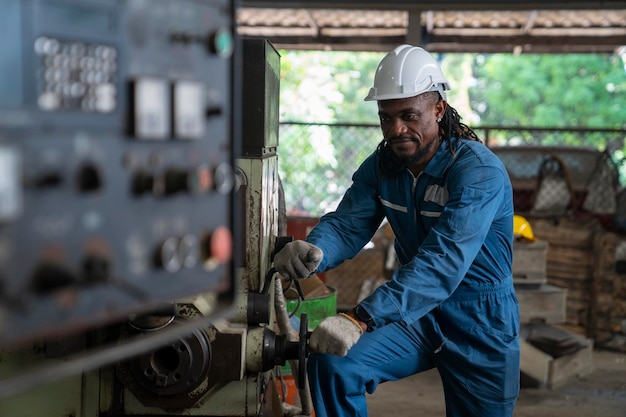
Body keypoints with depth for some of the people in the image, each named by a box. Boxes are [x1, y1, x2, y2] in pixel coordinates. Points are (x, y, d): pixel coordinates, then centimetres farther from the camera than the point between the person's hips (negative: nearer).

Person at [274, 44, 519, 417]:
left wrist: (362, 319, -47)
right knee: (332, 364, -18)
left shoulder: (480, 172, -24)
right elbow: (348, 224, -12)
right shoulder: (382, 165, -2)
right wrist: (313, 252, -39)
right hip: (416, 313, 4)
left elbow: (443, 261, -36)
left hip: (480, 326, -4)